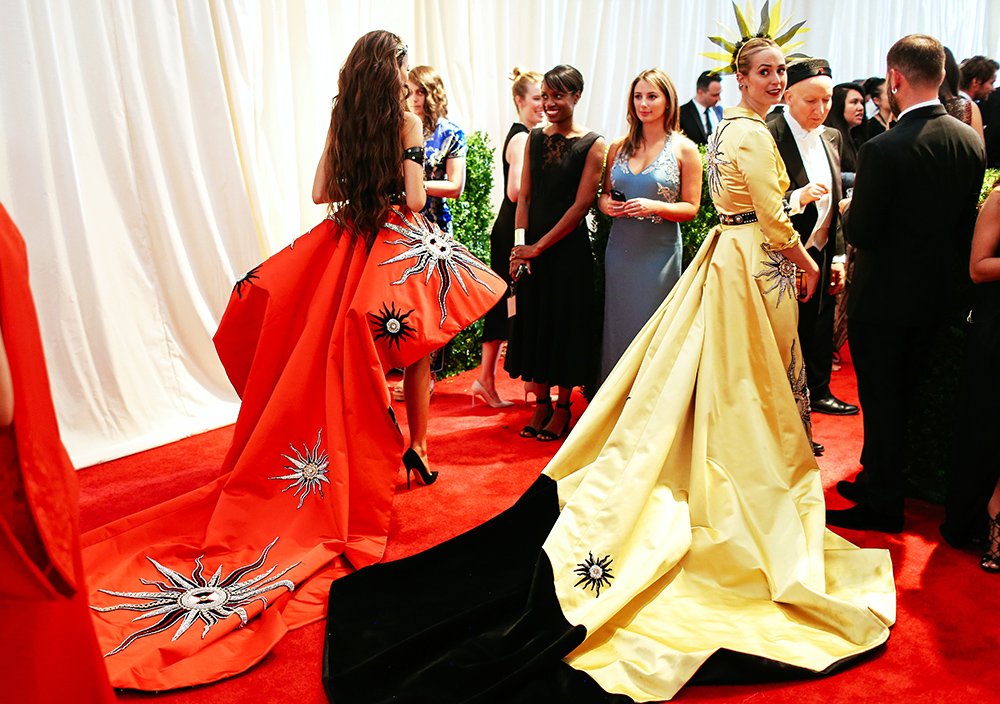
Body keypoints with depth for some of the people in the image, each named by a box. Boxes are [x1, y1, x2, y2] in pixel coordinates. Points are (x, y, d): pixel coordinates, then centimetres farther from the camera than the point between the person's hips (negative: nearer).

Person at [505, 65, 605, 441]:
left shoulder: (593, 144, -6)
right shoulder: (535, 138, 8)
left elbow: (581, 204, -11)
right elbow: (524, 195, 6)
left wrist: (539, 246, -12)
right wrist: (520, 243, -7)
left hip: (569, 247, -4)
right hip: (532, 247, 5)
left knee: (566, 322, 3)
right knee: (533, 318, 8)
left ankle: (563, 407, 17)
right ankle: (541, 402, 22)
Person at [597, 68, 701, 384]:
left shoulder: (685, 150, -1)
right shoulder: (618, 147, 9)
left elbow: (691, 208, -2)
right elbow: (604, 193, 17)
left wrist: (654, 207, -19)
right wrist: (606, 204, -7)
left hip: (659, 251, -3)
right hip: (620, 248, 3)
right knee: (617, 325, 7)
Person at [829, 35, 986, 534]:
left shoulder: (883, 149, -22)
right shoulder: (972, 142, -1)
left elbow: (860, 234, -19)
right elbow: (966, 225, 6)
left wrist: (849, 209, 1)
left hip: (882, 300, -7)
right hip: (936, 299, 7)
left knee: (881, 401, 5)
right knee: (902, 395, 19)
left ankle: (882, 505, 16)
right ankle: (877, 479, 35)